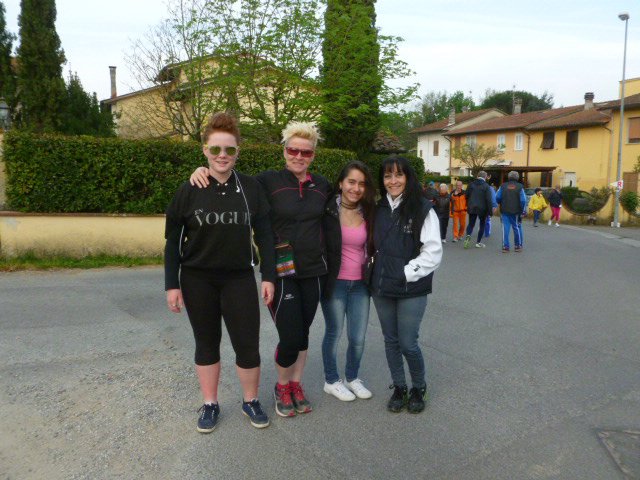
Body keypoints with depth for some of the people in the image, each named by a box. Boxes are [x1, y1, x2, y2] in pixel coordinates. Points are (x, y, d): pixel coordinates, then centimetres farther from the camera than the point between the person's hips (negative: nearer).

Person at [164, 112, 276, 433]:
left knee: (248, 344, 2)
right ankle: (210, 404, 29)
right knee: (206, 344, 12)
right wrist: (172, 284, -3)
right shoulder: (189, 191, -4)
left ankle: (251, 401, 26)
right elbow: (173, 241, 0)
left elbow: (264, 235, 2)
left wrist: (268, 276, -3)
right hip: (198, 281, 0)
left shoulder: (250, 188, -2)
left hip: (239, 278, 0)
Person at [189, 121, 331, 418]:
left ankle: (296, 385, 35)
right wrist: (204, 170, -21)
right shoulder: (269, 181, -8)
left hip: (313, 272, 4)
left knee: (302, 333, 14)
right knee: (290, 337, -5)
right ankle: (282, 387, 24)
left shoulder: (322, 185, 6)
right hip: (281, 272, -4)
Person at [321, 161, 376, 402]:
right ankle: (331, 381, 30)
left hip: (360, 284, 4)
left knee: (358, 338, 8)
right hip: (334, 282, -4)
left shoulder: (368, 214, 4)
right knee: (333, 333, 9)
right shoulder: (328, 210, -10)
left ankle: (352, 377, 33)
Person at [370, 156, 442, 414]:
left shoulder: (423, 209, -7)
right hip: (381, 287, 5)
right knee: (391, 341, 13)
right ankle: (398, 388, 32)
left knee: (408, 344, -1)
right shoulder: (379, 209, 7)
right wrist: (376, 271, 3)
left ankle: (419, 388, 25)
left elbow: (433, 252, -10)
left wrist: (407, 273, -13)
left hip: (411, 289, -4)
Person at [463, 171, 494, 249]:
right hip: (482, 209, -3)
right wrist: (490, 210, -10)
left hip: (472, 208, 3)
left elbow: (466, 195, 7)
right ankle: (478, 242, 10)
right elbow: (488, 200, -14)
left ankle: (468, 235, -19)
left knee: (471, 224, 10)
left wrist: (468, 205, 19)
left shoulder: (471, 184, 2)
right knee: (482, 225, 11)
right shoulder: (486, 186, -9)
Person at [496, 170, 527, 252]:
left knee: (505, 228, 3)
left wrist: (501, 204, 18)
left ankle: (505, 246, 1)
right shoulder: (520, 187, -3)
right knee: (517, 228, 10)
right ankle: (518, 246, 18)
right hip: (516, 211, -1)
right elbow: (523, 200, -7)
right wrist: (523, 210, 1)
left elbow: (497, 198, -1)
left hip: (505, 211, 1)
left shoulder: (503, 186, 1)